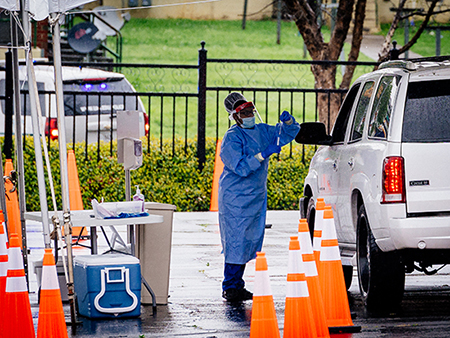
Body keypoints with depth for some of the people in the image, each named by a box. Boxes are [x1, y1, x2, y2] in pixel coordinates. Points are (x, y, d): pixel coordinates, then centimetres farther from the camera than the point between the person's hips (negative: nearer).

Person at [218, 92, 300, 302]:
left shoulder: (262, 131, 9)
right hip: (235, 198, -7)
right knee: (236, 241, -8)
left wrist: (287, 121, -2)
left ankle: (237, 286, 17)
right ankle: (230, 288, -3)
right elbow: (240, 167, -21)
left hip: (257, 197, 7)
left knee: (250, 240, 9)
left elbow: (290, 133, 20)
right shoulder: (232, 137, -12)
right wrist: (264, 154, -26)